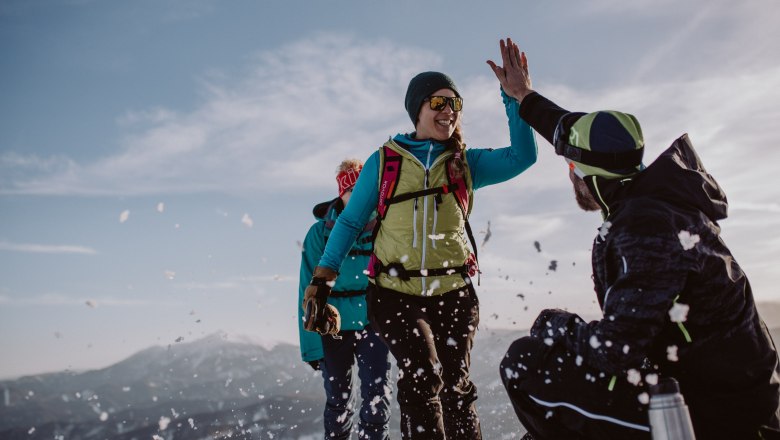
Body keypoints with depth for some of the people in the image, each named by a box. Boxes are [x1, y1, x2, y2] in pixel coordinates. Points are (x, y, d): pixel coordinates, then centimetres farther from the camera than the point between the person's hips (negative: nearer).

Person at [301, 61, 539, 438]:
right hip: (395, 294, -2)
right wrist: (321, 278, -1)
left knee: (456, 388, 5)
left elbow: (522, 156, -2)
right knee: (423, 376, -19)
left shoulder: (466, 163, 9)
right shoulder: (384, 161, 5)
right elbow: (350, 221, 7)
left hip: (453, 294, 2)